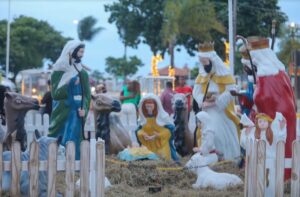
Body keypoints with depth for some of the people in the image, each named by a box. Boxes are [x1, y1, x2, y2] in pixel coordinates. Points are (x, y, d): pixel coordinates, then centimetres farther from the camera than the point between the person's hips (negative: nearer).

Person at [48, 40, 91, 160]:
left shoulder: (83, 74, 9)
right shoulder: (58, 72, 1)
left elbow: (87, 94, 6)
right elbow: (55, 94, -6)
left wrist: (84, 109, -12)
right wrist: (70, 84, -17)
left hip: (76, 113, 2)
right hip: (61, 113, -2)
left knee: (72, 144, -4)